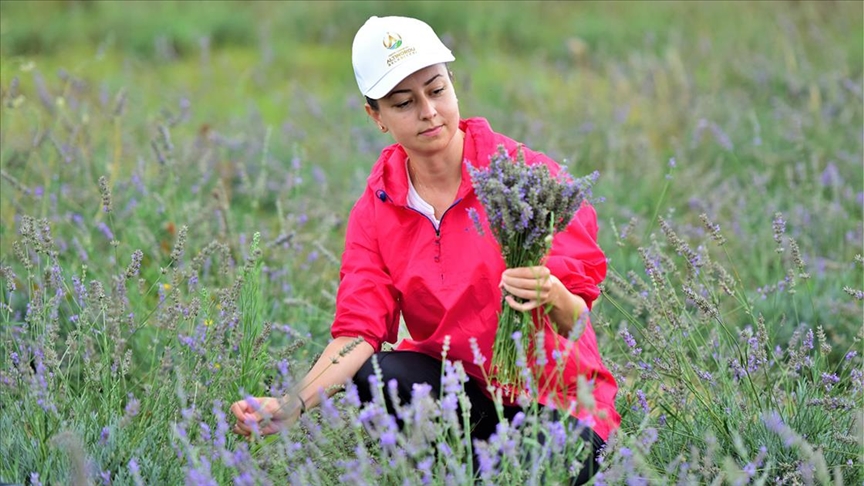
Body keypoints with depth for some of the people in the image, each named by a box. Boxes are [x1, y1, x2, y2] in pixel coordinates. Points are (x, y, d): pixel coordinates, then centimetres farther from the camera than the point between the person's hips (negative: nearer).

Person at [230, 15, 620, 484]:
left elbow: (576, 317, -17)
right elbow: (358, 330, -9)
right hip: (455, 383, 4)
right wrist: (293, 405, -27)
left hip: (555, 397, -3)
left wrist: (553, 297, -42)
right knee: (374, 379, -29)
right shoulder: (375, 212, 0)